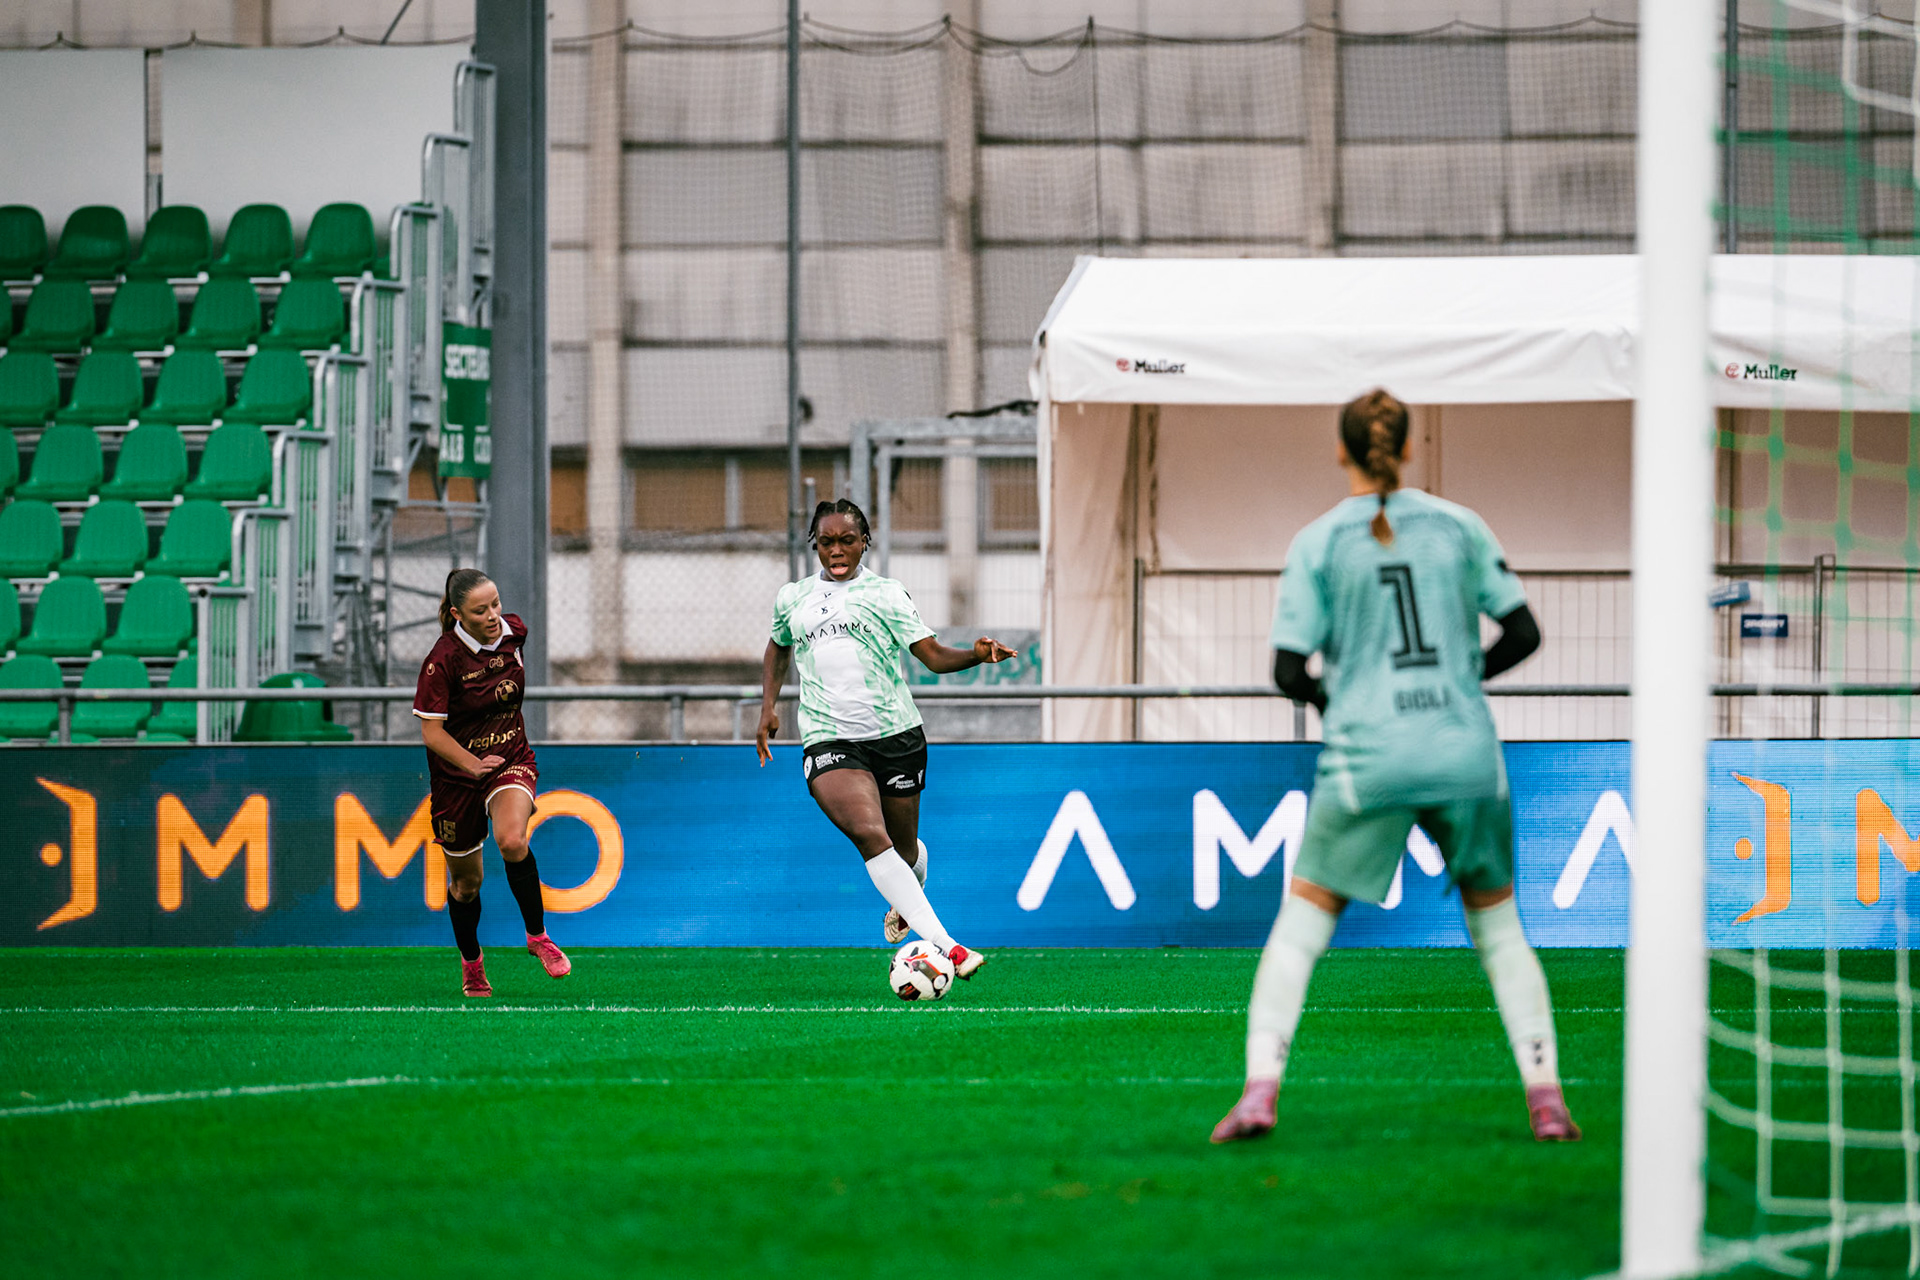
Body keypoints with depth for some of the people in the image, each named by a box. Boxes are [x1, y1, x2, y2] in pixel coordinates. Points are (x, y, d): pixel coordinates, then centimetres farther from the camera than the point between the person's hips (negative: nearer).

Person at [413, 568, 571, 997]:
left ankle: (537, 936, -9)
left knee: (512, 841, -29)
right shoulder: (443, 659, -22)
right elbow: (432, 733, -20)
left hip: (512, 758, 2)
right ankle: (471, 962, 38)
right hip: (457, 771, -2)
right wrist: (473, 763, -32)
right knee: (466, 881, 11)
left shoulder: (513, 631, -7)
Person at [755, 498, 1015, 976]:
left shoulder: (886, 593, 4)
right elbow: (778, 649, 32)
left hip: (895, 734, 0)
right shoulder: (793, 598, 12)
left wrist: (977, 654, -22)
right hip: (827, 738, 0)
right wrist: (768, 708, 20)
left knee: (904, 848, 10)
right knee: (869, 835, -24)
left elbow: (933, 655, -2)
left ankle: (906, 901, 50)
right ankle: (945, 947, -31)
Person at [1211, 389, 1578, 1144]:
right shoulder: (1459, 527, 4)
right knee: (1496, 922, 15)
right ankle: (1545, 1098, 6)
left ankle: (1260, 1087, -6)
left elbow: (1289, 672, -5)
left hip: (1367, 757, -2)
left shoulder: (1318, 544, -1)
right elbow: (1523, 633, 6)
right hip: (1465, 753, 2)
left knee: (1301, 921, 9)